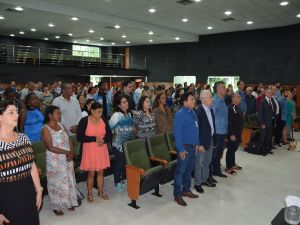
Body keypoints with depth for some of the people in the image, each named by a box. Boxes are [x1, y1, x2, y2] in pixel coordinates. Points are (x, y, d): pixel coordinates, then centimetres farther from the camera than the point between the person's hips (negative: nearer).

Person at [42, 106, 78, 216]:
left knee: (68, 180, 14)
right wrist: (67, 152, -18)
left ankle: (68, 203, 31)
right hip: (55, 160, -6)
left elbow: (69, 140, 6)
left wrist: (71, 153, -10)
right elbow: (50, 147, -19)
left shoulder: (61, 125, 5)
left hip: (67, 159, 6)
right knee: (57, 183, 6)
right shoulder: (46, 129, -15)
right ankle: (56, 207, 22)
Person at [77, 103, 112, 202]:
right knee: (91, 173, 4)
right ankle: (89, 193, 22)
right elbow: (79, 137, -13)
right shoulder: (84, 121, -10)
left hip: (102, 150, 4)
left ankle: (100, 191, 28)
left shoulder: (103, 120, 2)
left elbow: (109, 135, 8)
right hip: (89, 150, -3)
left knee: (100, 172, 11)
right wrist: (94, 139, -20)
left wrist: (104, 140, -13)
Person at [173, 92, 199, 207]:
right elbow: (177, 133, -19)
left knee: (189, 169, 18)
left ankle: (186, 190, 33)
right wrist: (181, 149, -21)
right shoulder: (180, 114, -16)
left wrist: (197, 144, 13)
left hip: (193, 146, 8)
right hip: (184, 147, -8)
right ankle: (177, 195, 12)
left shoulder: (193, 113, 9)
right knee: (180, 171, 0)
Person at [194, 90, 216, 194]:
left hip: (210, 140, 8)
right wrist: (199, 144, -19)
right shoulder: (198, 111, -19)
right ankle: (197, 183, 20)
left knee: (207, 162, 21)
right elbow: (197, 129, -20)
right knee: (199, 163, 5)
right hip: (202, 142, -8)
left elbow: (212, 124, 12)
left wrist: (213, 138, 7)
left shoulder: (210, 110, 6)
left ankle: (205, 179, 37)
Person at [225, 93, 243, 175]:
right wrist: (232, 134, -22)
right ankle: (228, 167, 11)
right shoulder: (230, 108, -18)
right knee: (230, 149, 1)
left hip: (238, 133, 9)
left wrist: (239, 133, 16)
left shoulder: (238, 108, 11)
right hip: (232, 134, -9)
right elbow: (229, 122, -22)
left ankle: (233, 164, 32)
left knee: (234, 149, 19)